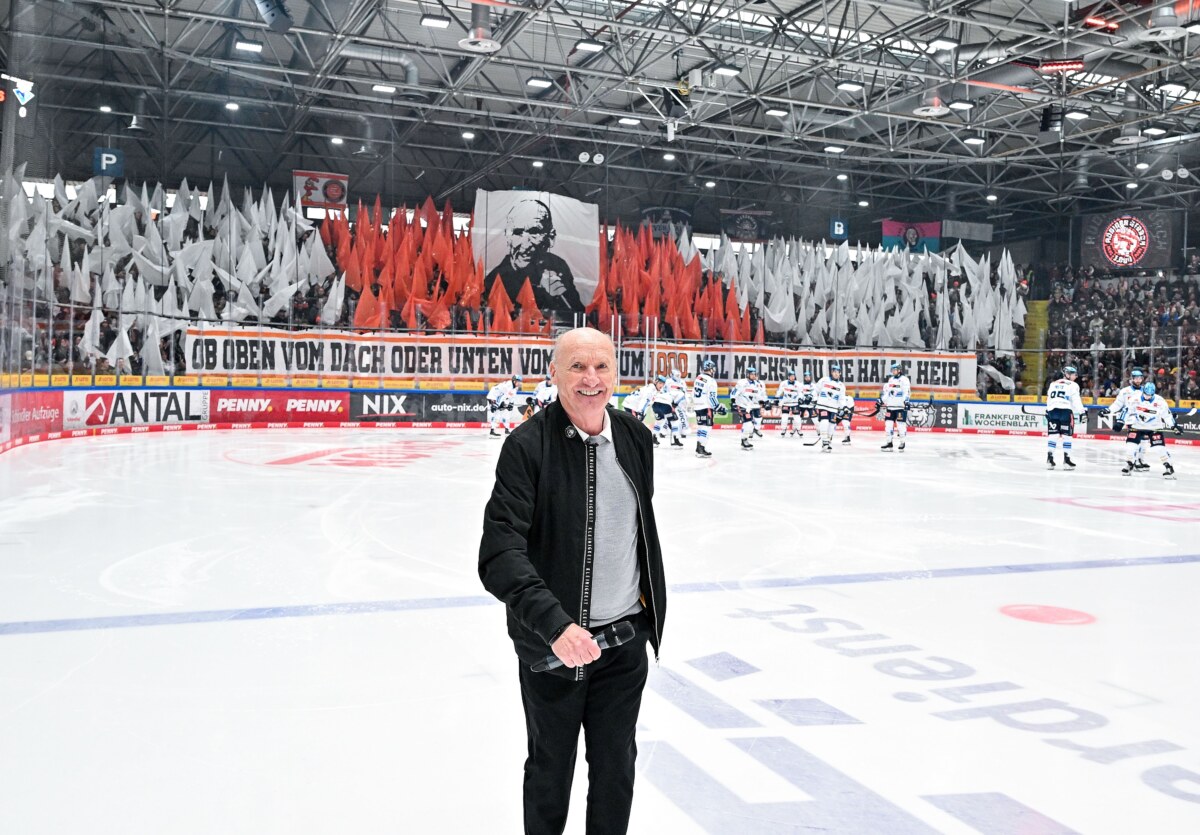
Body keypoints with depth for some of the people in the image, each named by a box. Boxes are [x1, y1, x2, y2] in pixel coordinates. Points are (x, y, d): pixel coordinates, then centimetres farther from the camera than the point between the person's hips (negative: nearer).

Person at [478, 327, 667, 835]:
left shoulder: (635, 439, -1)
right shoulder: (527, 446, -18)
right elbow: (499, 554, -27)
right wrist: (553, 623, -38)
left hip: (626, 638, 4)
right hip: (550, 643, -4)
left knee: (616, 765, 18)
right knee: (550, 766, 16)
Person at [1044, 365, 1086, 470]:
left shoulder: (1053, 384, 20)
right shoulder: (1073, 385, 3)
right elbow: (1076, 400, -7)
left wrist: (1048, 412, 27)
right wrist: (1082, 412, -6)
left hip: (1052, 410, 5)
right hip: (1066, 410, -5)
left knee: (1052, 435, 6)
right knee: (1067, 435, 2)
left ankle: (1049, 458, 2)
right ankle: (1066, 459, 1)